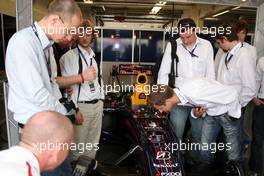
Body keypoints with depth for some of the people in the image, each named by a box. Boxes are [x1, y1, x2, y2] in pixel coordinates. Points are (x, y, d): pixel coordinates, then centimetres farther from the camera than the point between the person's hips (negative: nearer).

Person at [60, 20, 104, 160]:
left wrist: (101, 101, 12)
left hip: (97, 105, 6)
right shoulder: (69, 57, -8)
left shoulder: (95, 57, 12)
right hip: (81, 106, -6)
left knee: (93, 144, 16)